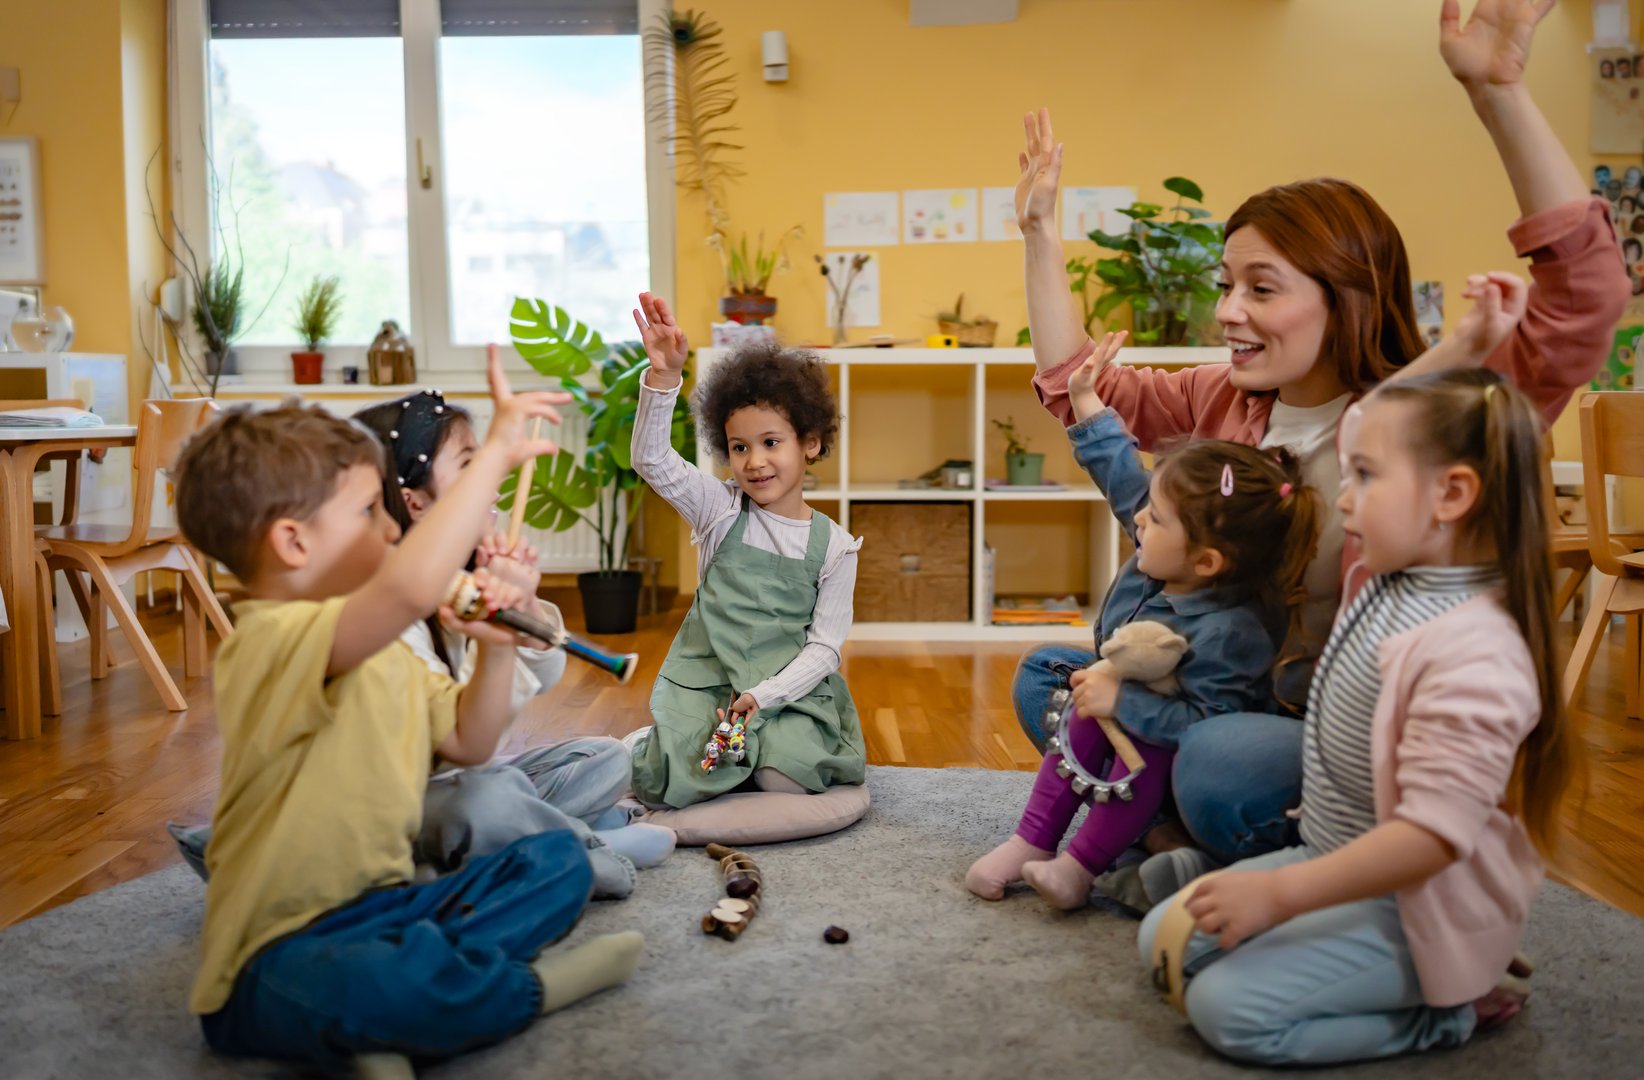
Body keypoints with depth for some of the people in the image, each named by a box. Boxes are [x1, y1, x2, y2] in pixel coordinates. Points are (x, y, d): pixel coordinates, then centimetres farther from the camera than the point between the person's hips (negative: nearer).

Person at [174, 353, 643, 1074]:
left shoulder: (378, 649, 12)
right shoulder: (271, 642, -21)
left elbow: (467, 742, 19)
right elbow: (412, 585, -42)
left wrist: (495, 648, 3)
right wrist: (496, 453, -33)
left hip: (381, 911, 9)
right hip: (279, 955, -9)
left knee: (558, 860, 2)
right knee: (365, 986, -41)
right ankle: (530, 986, -10)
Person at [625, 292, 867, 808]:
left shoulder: (834, 546, 0)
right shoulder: (720, 510, 1)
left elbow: (823, 646, -2)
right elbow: (651, 460, -14)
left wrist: (764, 694, -17)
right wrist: (664, 377, -28)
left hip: (789, 688, 0)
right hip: (705, 682, 0)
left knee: (787, 780, -25)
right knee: (673, 786, -20)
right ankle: (649, 746, 16)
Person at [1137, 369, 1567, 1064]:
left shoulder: (1474, 655, -29)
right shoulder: (1387, 587, -1)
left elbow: (1436, 832, -32)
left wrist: (1281, 892, -31)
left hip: (1410, 906, -9)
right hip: (1337, 857, 9)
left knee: (1226, 1006, -20)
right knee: (1166, 939, 7)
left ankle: (1448, 1007, 0)